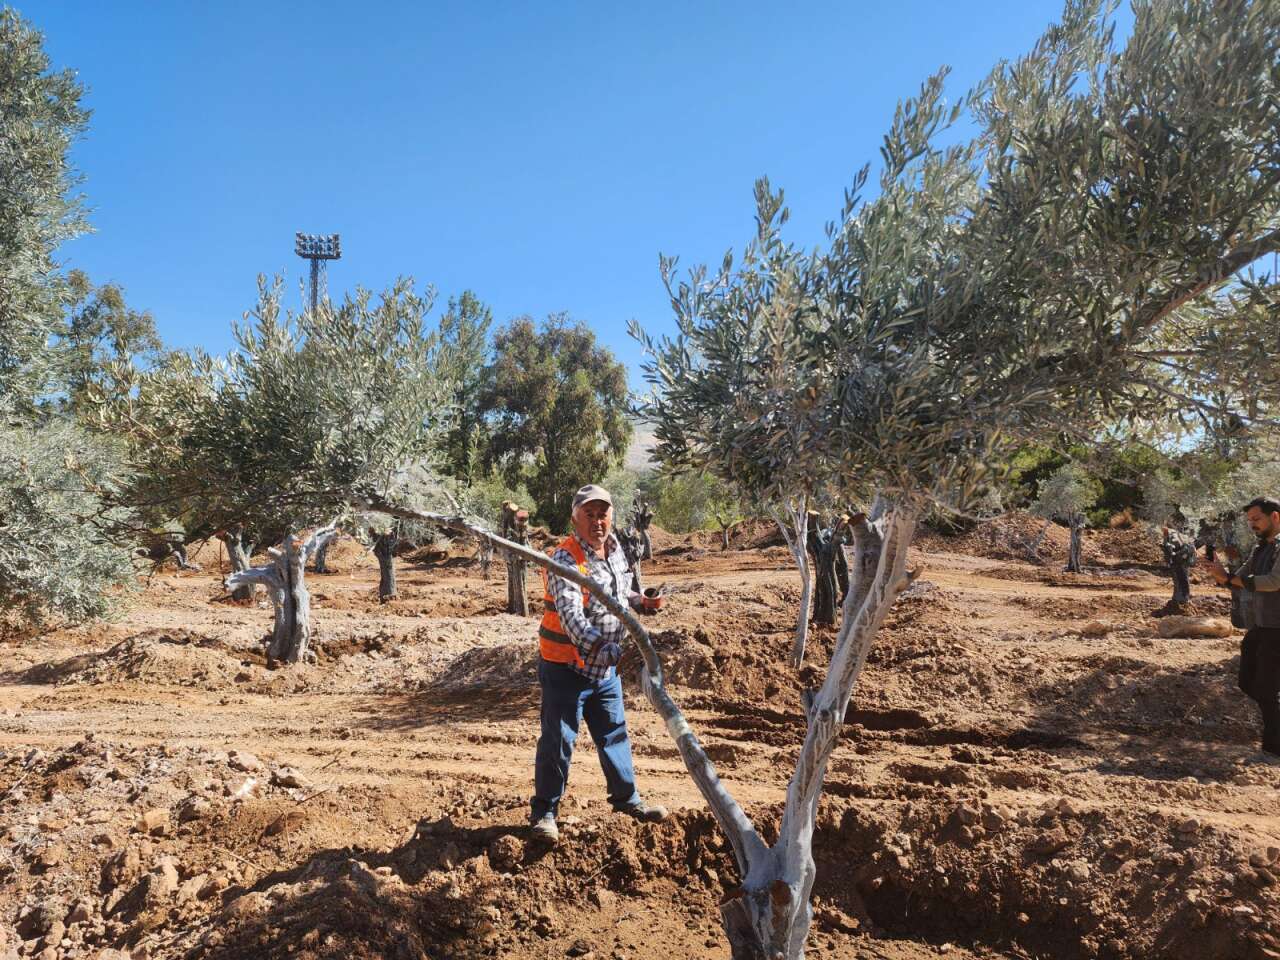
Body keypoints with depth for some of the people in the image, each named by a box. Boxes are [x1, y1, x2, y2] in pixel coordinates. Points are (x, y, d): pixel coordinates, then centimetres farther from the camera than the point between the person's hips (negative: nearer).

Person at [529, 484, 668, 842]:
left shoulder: (615, 549, 4)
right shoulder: (566, 559, -22)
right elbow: (570, 613, -36)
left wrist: (639, 602, 4)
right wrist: (599, 646, -49)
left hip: (606, 668, 7)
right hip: (566, 668, -7)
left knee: (614, 733, 19)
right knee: (558, 740, 2)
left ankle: (626, 797, 36)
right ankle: (544, 811, 19)